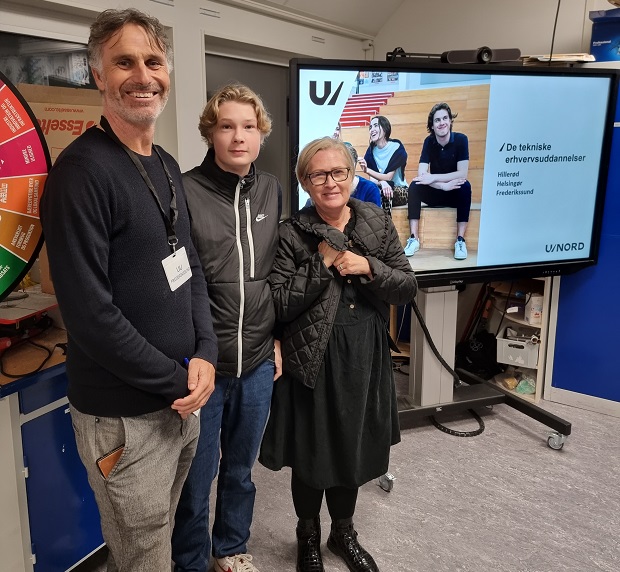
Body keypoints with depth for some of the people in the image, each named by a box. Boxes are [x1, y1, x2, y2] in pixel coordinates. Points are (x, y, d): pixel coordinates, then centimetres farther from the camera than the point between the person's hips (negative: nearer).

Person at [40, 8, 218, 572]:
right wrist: (177, 380, -15)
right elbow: (89, 313, -22)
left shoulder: (167, 166, 9)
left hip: (181, 400, 7)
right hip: (125, 418, -7)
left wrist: (205, 354, -4)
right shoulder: (83, 171, -17)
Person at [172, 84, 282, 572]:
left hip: (258, 363, 5)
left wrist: (278, 338, 12)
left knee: (241, 468, 22)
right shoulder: (185, 191, -12)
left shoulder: (271, 190, 4)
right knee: (197, 476, 12)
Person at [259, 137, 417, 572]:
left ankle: (344, 533, 44)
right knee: (311, 454, 13)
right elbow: (278, 304, -14)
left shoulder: (379, 223, 1)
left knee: (353, 450, 19)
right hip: (312, 361, -3)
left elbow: (408, 288, -1)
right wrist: (322, 263, -20)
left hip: (364, 360, 3)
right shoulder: (292, 234, -8)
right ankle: (309, 537, 40)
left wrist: (368, 268, -18)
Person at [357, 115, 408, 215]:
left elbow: (388, 177, -17)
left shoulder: (397, 147, -11)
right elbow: (372, 179, -9)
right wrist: (382, 183, -33)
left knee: (383, 192, -34)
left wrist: (367, 170, -32)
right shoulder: (371, 150, 0)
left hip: (399, 190, -2)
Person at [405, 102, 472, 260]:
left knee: (465, 186, -33)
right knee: (414, 185, -25)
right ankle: (414, 239, -28)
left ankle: (460, 240, -31)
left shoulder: (461, 140, -12)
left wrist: (433, 178, -27)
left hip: (455, 194, -2)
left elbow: (462, 174, -21)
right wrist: (444, 185, -32)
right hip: (435, 194, 2)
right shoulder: (429, 141, -7)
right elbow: (421, 174, -18)